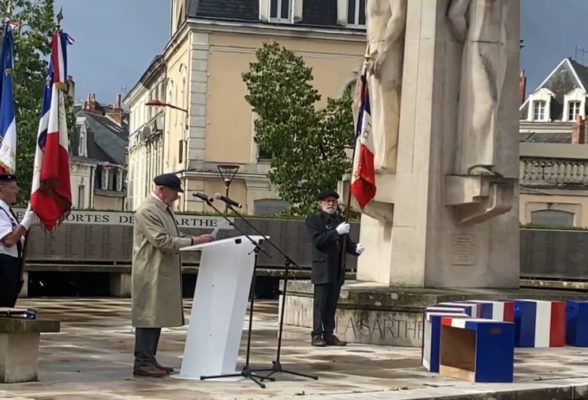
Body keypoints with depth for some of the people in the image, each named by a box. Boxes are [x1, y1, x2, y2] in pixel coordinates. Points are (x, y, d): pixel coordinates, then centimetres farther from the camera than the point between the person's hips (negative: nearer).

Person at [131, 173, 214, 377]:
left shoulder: (165, 209, 16)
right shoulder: (147, 211, -15)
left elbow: (173, 237, 23)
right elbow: (163, 241, -22)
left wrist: (195, 239, 6)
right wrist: (193, 241, -22)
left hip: (163, 274, 10)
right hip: (151, 274, -10)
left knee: (157, 317, 11)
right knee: (148, 316, -7)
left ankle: (149, 359, 16)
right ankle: (142, 362, -4)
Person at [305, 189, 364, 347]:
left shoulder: (340, 220, 15)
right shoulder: (313, 219, -1)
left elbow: (345, 243, 17)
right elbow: (318, 241, -14)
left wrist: (355, 248, -5)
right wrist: (336, 232, -23)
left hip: (337, 270, 5)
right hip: (322, 268, -5)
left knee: (332, 304, 7)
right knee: (320, 303, -3)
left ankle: (329, 335, 12)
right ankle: (317, 335, 1)